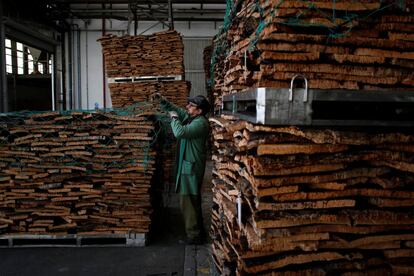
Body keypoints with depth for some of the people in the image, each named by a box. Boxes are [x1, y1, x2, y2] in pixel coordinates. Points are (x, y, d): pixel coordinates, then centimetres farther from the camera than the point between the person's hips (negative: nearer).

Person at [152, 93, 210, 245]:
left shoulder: (200, 123, -20)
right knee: (193, 200, 19)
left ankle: (194, 235, 7)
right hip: (188, 165, 10)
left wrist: (174, 118, -16)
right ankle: (198, 229, 33)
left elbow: (180, 132, -33)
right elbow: (174, 109, 21)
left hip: (191, 167, -10)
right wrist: (162, 100, 7)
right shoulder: (189, 117, 9)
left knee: (188, 201, -4)